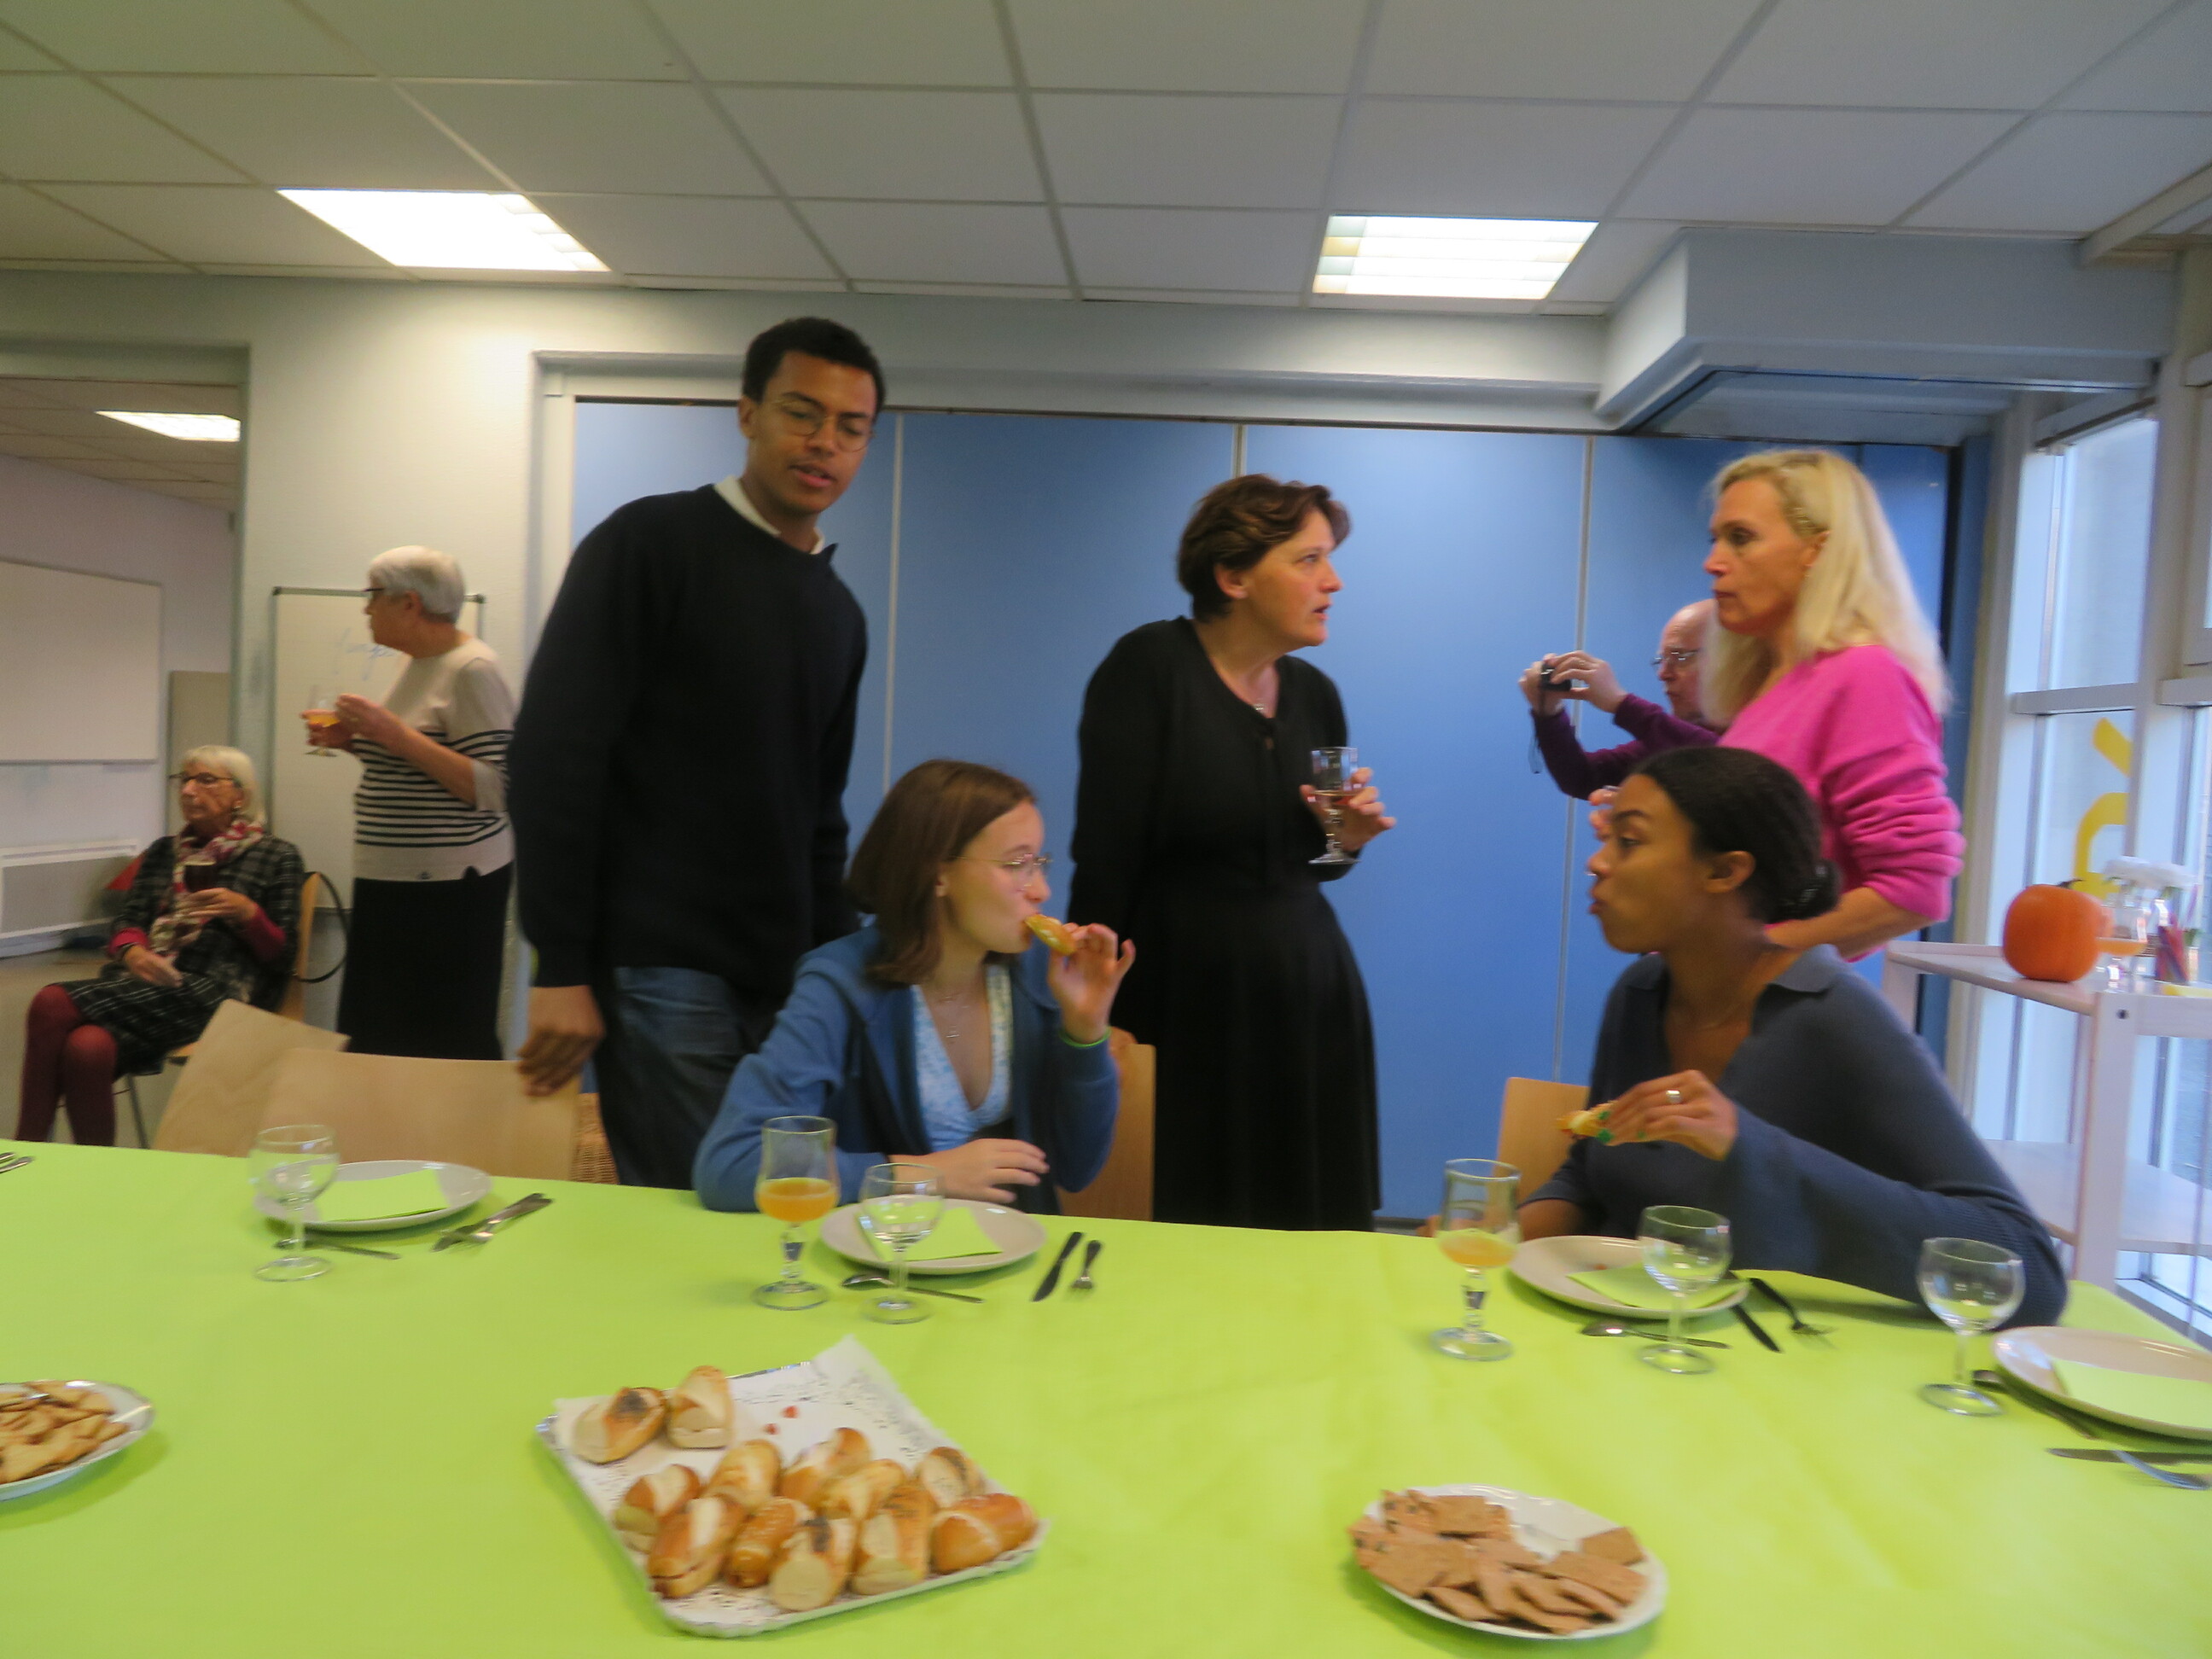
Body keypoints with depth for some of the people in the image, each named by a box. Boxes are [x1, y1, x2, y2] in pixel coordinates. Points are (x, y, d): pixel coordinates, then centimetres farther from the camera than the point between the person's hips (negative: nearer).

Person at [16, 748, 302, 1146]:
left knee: (53, 1004, -27)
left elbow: (281, 956, 6)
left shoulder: (277, 857, 11)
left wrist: (247, 913, -12)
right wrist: (132, 951, -7)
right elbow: (127, 920, 17)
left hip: (210, 993, -5)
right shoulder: (163, 852, 26)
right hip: (139, 985, 5)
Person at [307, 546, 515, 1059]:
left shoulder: (471, 670, -13)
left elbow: (494, 790, -21)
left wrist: (396, 734, -22)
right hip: (392, 883, 9)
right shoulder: (417, 665, 14)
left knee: (445, 1052, -4)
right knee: (376, 1038, 13)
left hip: (447, 890, -9)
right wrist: (354, 742, 6)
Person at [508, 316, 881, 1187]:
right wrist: (561, 970, -14)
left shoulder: (839, 611, 15)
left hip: (785, 981, 6)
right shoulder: (651, 542, -5)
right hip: (660, 972, -6)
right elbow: (553, 754, -11)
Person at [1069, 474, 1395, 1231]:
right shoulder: (1149, 667, -10)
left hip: (1308, 999, 6)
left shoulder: (1314, 693, 8)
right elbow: (1107, 859, -13)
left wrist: (1348, 840, -1)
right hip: (1190, 1002, -5)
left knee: (1311, 1237, 11)